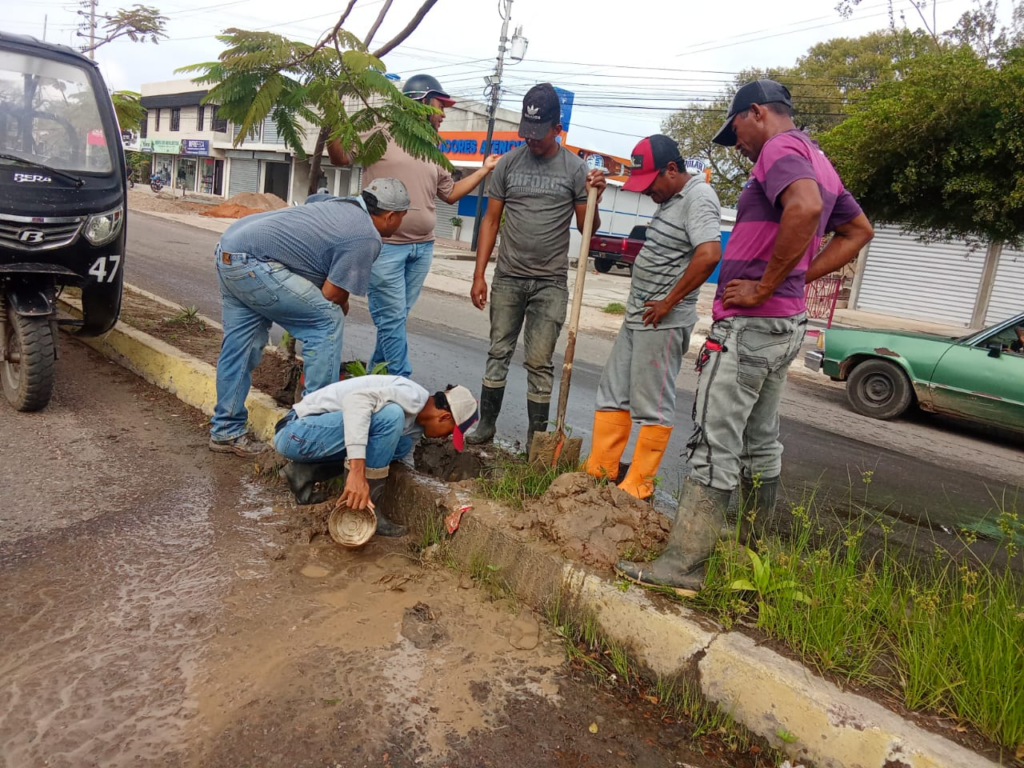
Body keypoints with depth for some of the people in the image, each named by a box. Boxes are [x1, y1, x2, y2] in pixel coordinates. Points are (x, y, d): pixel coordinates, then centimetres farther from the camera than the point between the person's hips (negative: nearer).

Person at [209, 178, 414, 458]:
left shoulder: (344, 204, 16)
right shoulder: (367, 238, -9)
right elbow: (330, 296, -9)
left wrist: (340, 299, 22)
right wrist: (339, 309, 14)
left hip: (228, 247, 10)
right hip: (252, 262, -10)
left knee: (241, 346, 16)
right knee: (327, 321, -3)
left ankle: (226, 432, 27)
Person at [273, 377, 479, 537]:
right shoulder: (413, 397, -18)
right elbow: (355, 399, -34)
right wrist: (357, 471, -40)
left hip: (315, 437, 9)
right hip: (298, 432, -9)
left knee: (403, 444, 2)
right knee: (391, 415, -25)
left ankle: (304, 472, 4)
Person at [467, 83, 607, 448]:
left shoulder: (574, 168, 0)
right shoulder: (508, 163, 4)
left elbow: (586, 228, 5)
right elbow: (491, 220, 6)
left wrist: (594, 198, -15)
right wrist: (479, 275, 1)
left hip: (550, 282, -2)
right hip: (508, 277, 2)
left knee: (539, 362, 1)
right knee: (498, 352, 9)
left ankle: (536, 440, 10)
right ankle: (486, 424, 22)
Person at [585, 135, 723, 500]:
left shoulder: (698, 198, -14)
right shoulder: (672, 197, 16)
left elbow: (709, 254, -28)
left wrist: (668, 303, -22)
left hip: (663, 322, -10)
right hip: (638, 316, 10)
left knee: (652, 407, -2)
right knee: (612, 396, 11)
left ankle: (638, 485, 7)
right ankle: (599, 469, 19)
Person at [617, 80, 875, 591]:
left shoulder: (779, 150, -10)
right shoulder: (817, 161, 20)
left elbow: (805, 207, -32)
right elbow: (858, 231, 25)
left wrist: (764, 286, -23)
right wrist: (799, 278, 12)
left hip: (748, 323, -10)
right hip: (785, 325, 10)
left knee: (714, 443, -9)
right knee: (760, 441, 17)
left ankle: (682, 564, -5)